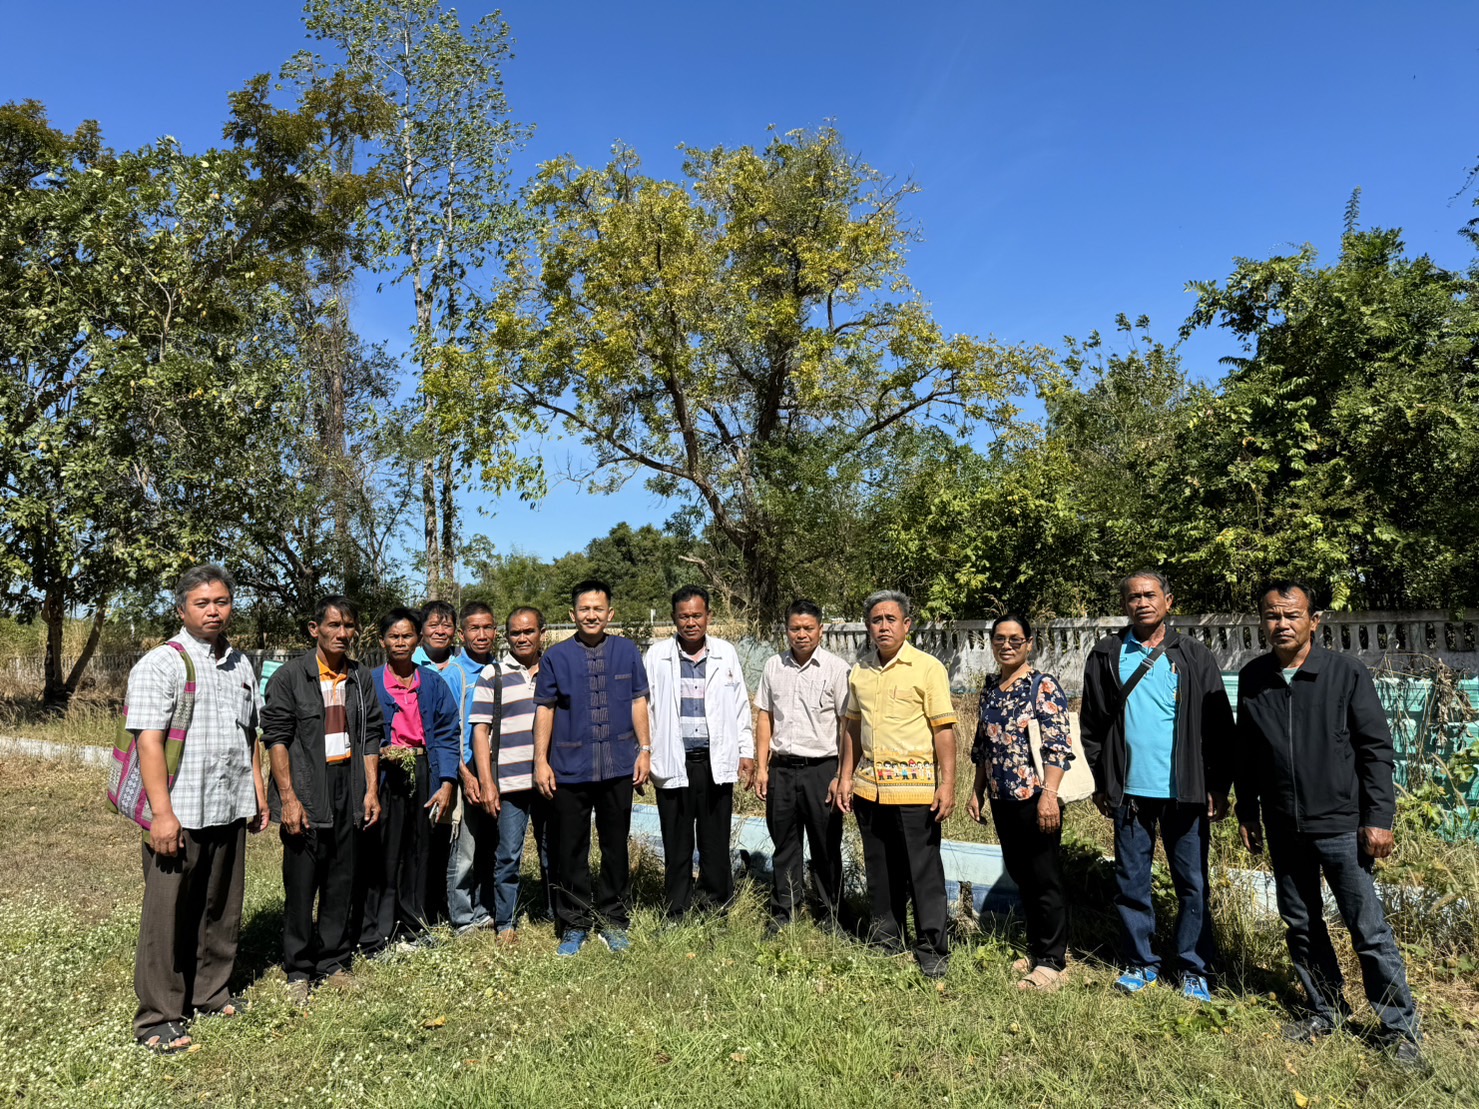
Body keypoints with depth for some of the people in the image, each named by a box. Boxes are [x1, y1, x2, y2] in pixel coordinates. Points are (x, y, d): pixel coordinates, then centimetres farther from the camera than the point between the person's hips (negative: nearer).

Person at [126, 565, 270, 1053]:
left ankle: (211, 992, 30)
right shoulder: (161, 664, -8)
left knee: (221, 909, 15)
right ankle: (158, 1017, 16)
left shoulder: (240, 665, 11)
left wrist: (259, 794, 14)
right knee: (168, 914, 4)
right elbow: (148, 740, -14)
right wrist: (162, 813, -19)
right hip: (180, 812, -6)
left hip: (230, 810, 6)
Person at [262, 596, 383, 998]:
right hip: (305, 794, -4)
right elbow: (276, 737, -7)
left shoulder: (361, 678, 9)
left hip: (350, 793, 4)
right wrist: (288, 798, -12)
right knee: (301, 885, 2)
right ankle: (299, 971, 17)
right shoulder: (289, 676, -4)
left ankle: (335, 962, 23)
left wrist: (372, 791, 5)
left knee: (343, 882, 9)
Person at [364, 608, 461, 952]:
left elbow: (449, 733, 5)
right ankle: (376, 938, 9)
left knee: (419, 855, 8)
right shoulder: (369, 682, 2)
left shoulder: (433, 683, 8)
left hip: (424, 775, 2)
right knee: (382, 857, -3)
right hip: (385, 775, -2)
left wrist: (446, 783, -3)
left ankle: (412, 929, 22)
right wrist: (380, 752, -16)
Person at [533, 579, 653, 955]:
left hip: (618, 767, 1)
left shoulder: (627, 652, 3)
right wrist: (541, 761, -2)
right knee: (570, 851, 7)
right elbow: (544, 710, 2)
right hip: (570, 769, -1)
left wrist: (644, 749, 2)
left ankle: (614, 921, 26)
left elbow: (638, 702, 6)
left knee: (615, 847, 11)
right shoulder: (555, 657, 1)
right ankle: (574, 925, 22)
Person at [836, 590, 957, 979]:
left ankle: (933, 952, 15)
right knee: (879, 871, 16)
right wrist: (846, 777, 13)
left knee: (924, 871, 1)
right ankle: (884, 942, 31)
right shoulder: (859, 672, 10)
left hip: (914, 787, -5)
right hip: (869, 786, 5)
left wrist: (947, 784, -14)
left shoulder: (928, 668, -6)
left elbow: (944, 729, -9)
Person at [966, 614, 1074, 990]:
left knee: (1045, 878, 1)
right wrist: (977, 792, 16)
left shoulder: (1044, 686, -9)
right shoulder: (990, 690, 11)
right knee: (1020, 874, 15)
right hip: (1002, 800, 7)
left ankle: (1051, 962, 13)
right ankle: (1036, 949, 30)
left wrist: (1049, 795, -21)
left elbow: (1059, 747, -15)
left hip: (1036, 797, -7)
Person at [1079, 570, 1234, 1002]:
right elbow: (1092, 723, 6)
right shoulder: (1107, 655, 3)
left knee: (1193, 884, 7)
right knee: (1131, 882, 9)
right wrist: (1102, 782, 4)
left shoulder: (1194, 656, 1)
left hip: (1185, 790, -1)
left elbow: (1219, 726, 1)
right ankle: (1141, 963, 24)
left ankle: (1192, 968, 22)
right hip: (1129, 790, 1)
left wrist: (1218, 787, -3)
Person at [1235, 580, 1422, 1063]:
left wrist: (1378, 818, -9)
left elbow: (1376, 749, -6)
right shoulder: (1252, 679, 2)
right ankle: (1326, 1011, 31)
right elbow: (1246, 753, 9)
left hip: (1341, 824, -4)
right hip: (1284, 829, 4)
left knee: (1369, 929, 3)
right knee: (1301, 925, 14)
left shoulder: (1347, 673, -8)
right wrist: (1247, 814, 12)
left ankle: (1400, 1026, 21)